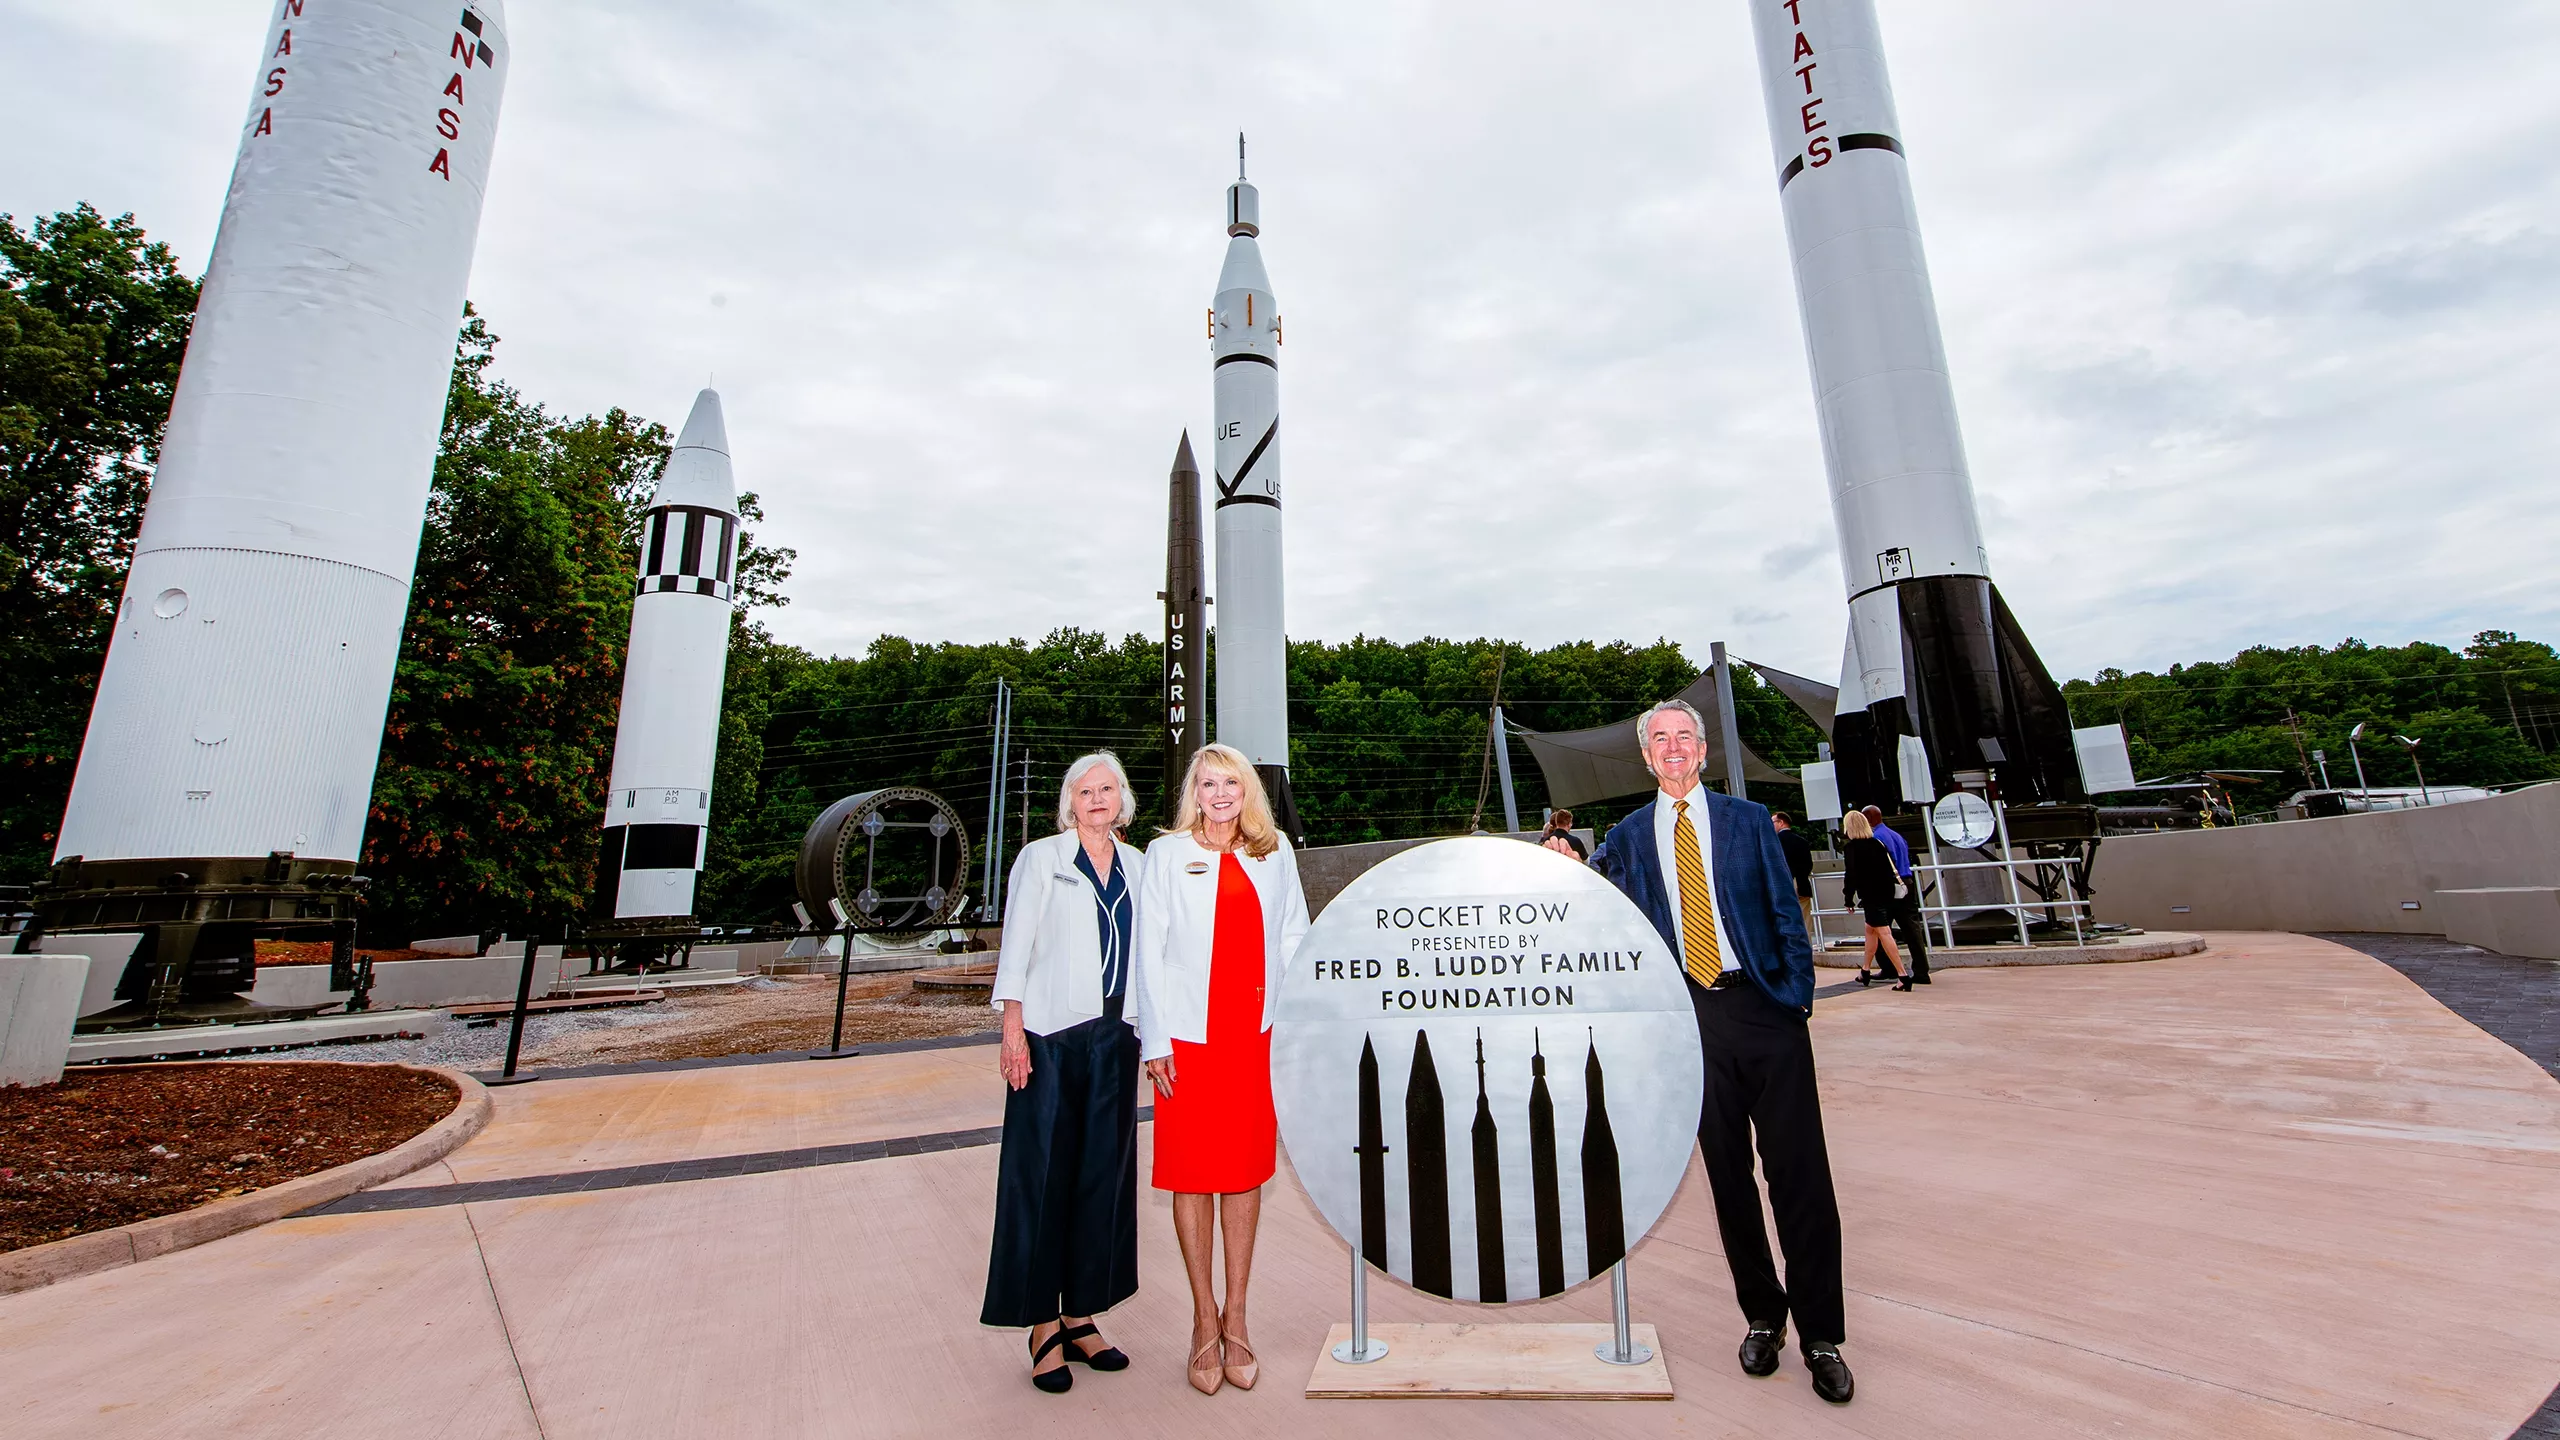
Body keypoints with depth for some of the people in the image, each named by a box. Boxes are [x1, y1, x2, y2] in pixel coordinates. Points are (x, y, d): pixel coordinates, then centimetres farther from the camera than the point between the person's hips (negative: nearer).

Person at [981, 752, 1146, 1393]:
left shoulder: (1136, 865, 11)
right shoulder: (1041, 858, 1)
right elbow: (1017, 944, -3)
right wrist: (1012, 1028, -10)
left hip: (1115, 1038, 4)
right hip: (1051, 1035, -4)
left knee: (1103, 1174, 9)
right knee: (1043, 1174, 1)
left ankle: (1081, 1317, 24)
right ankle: (1044, 1326, 16)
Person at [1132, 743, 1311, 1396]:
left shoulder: (1274, 852, 7)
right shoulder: (1166, 854, 0)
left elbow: (1294, 935, 11)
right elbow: (1148, 951, -1)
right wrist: (1155, 1040, -5)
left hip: (1258, 1034, 2)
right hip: (1189, 1036, -2)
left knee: (1246, 1171, 10)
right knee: (1192, 1175, 7)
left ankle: (1235, 1317, 25)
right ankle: (1205, 1320, 24)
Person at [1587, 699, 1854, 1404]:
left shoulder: (1747, 820, 6)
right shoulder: (1627, 836, 7)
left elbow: (1785, 912, 4)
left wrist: (1797, 996, -2)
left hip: (1765, 1010, -1)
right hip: (1691, 1020, 1)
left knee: (1799, 1172, 2)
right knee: (1727, 1174, 10)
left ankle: (1821, 1335, 19)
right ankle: (1762, 1315, 29)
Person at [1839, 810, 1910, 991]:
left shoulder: (1851, 847, -8)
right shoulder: (1877, 843, 10)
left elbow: (1851, 873, -15)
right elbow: (1891, 868, 11)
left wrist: (1849, 896, -7)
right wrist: (1890, 887, 17)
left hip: (1870, 895, -7)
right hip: (1886, 893, 7)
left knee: (1883, 933, -10)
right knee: (1870, 929, 20)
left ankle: (1902, 975, -18)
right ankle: (1865, 971, 31)